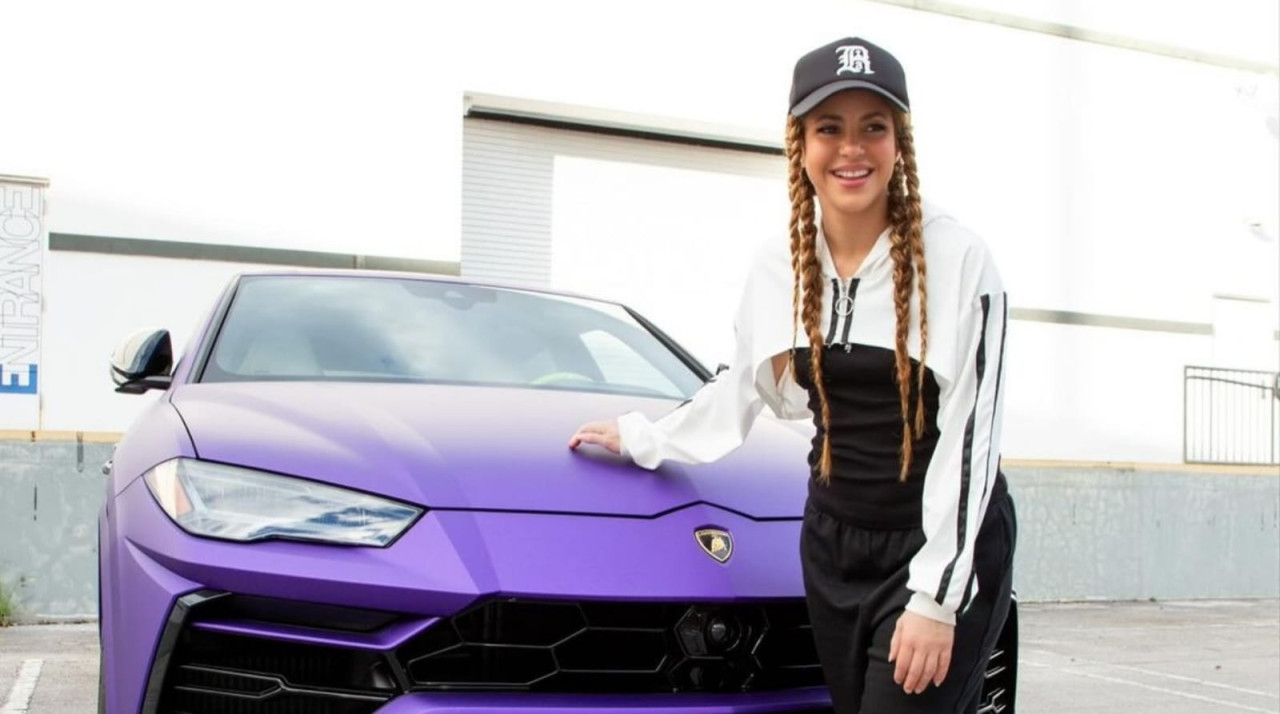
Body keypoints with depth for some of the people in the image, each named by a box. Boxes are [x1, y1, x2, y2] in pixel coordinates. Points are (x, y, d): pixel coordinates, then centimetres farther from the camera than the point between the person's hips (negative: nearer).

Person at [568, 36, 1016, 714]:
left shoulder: (955, 258, -13)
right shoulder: (778, 266, 4)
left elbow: (970, 434, -15)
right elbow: (739, 386, 20)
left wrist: (936, 595, -18)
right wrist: (642, 438, 26)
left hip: (946, 545, -5)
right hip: (832, 543, 5)